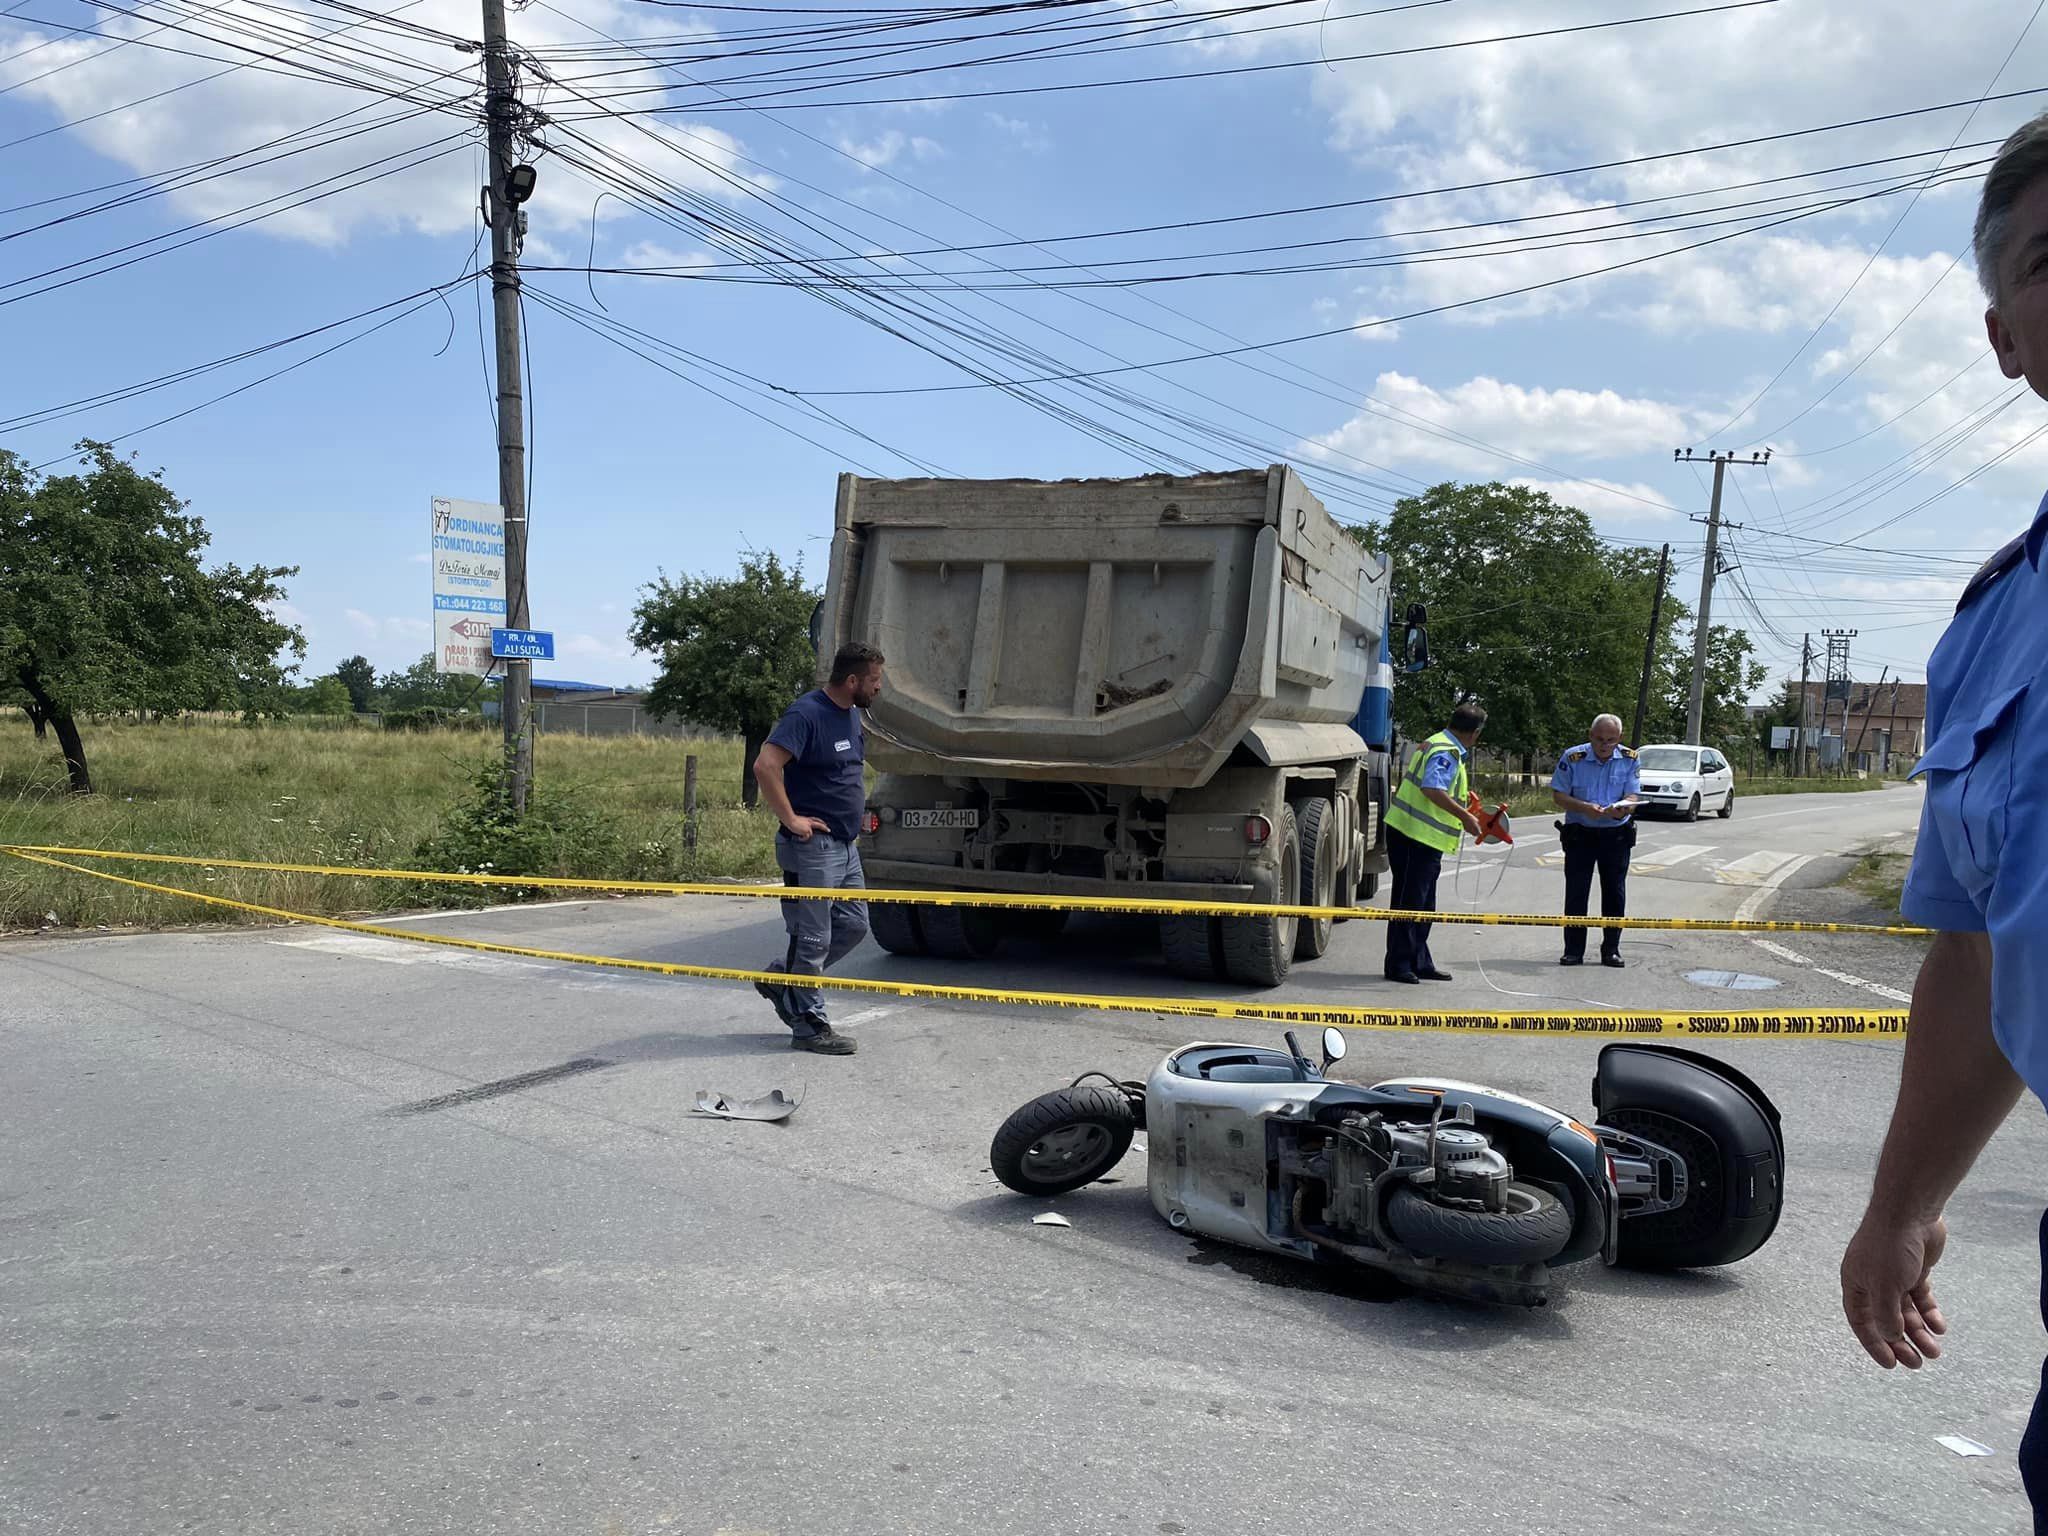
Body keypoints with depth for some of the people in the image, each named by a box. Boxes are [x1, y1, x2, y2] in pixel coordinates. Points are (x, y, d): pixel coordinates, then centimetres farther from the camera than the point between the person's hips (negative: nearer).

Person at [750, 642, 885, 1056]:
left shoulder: (852, 714, 12)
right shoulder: (807, 714, -17)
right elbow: (766, 766, -27)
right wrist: (792, 819, -22)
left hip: (846, 845, 9)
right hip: (814, 846, -9)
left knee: (853, 925, 14)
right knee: (813, 938, -2)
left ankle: (780, 978, 28)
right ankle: (809, 1026, 9)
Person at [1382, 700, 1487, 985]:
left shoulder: (1439, 744, 17)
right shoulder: (1447, 753, -15)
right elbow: (1433, 788, -30)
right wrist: (1465, 816, -26)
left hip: (1421, 837, 11)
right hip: (1418, 836, -11)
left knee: (1423, 905, 15)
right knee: (1409, 902, -4)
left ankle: (1419, 963, 22)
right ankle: (1398, 964, 1)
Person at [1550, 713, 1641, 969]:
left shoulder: (1630, 760, -2)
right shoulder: (1573, 758, -7)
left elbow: (1632, 797, -6)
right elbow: (1558, 795, -5)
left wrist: (1620, 809, -30)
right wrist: (1585, 808, -22)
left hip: (1616, 835, 1)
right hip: (1579, 833, -1)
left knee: (1614, 893, 5)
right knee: (1575, 893, -1)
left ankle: (1611, 950, 15)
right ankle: (1573, 951, 6)